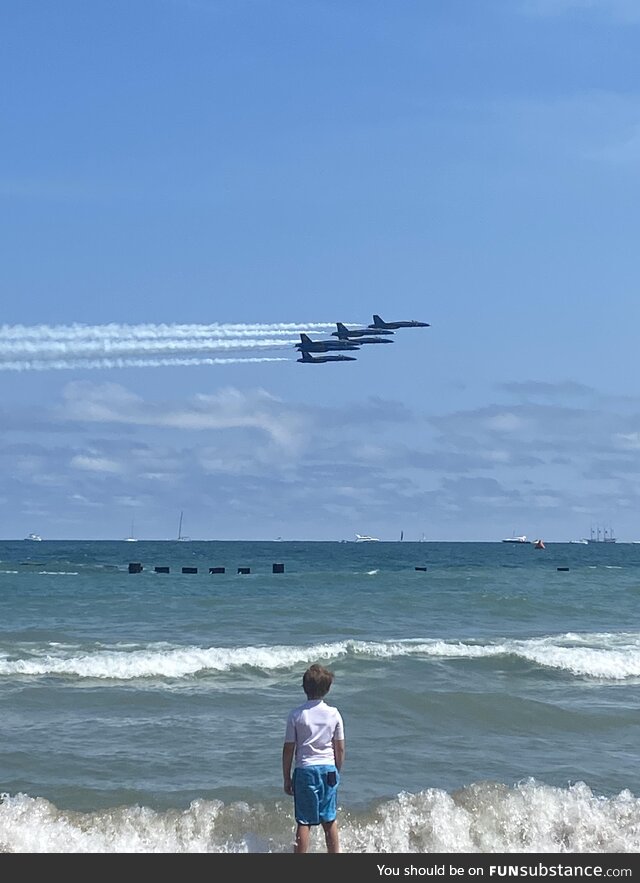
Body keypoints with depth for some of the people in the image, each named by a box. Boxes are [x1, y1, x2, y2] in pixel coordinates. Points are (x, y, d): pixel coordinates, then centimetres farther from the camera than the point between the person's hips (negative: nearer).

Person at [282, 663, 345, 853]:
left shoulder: (296, 715, -6)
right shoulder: (334, 714, -2)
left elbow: (288, 749, -3)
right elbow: (340, 748, 3)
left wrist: (287, 779, 6)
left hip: (304, 770, -2)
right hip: (328, 770, 2)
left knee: (304, 822, 2)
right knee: (330, 820, 12)